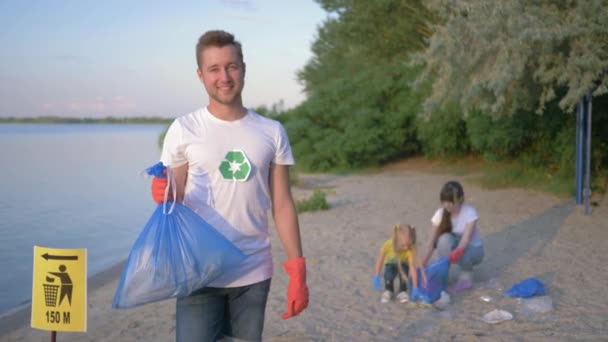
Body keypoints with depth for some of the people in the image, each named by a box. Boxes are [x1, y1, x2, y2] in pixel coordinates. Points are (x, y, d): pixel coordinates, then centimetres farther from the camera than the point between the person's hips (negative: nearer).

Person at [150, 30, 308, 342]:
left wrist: (298, 271, 0)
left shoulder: (271, 132, 4)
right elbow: (173, 201, 2)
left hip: (253, 274, 2)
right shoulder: (184, 129, -2)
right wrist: (162, 195, -22)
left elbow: (282, 205, 6)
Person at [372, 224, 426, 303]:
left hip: (403, 264, 0)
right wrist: (376, 277, -18)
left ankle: (402, 291, -6)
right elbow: (380, 260, -20)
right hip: (391, 264, 0)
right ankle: (388, 291, 2)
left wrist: (415, 288, -41)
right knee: (388, 275, -28)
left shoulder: (410, 250, -36)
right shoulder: (388, 245, -34)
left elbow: (413, 269, -38)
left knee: (403, 272, -31)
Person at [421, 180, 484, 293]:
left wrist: (456, 253, -54)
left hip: (473, 249, -2)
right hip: (453, 248, 2)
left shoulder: (470, 212, -23)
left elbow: (465, 239, -33)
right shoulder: (440, 214, -14)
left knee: (457, 253, -38)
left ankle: (466, 276, -9)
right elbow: (432, 241, -17)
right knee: (445, 239, -33)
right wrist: (422, 264, -31)